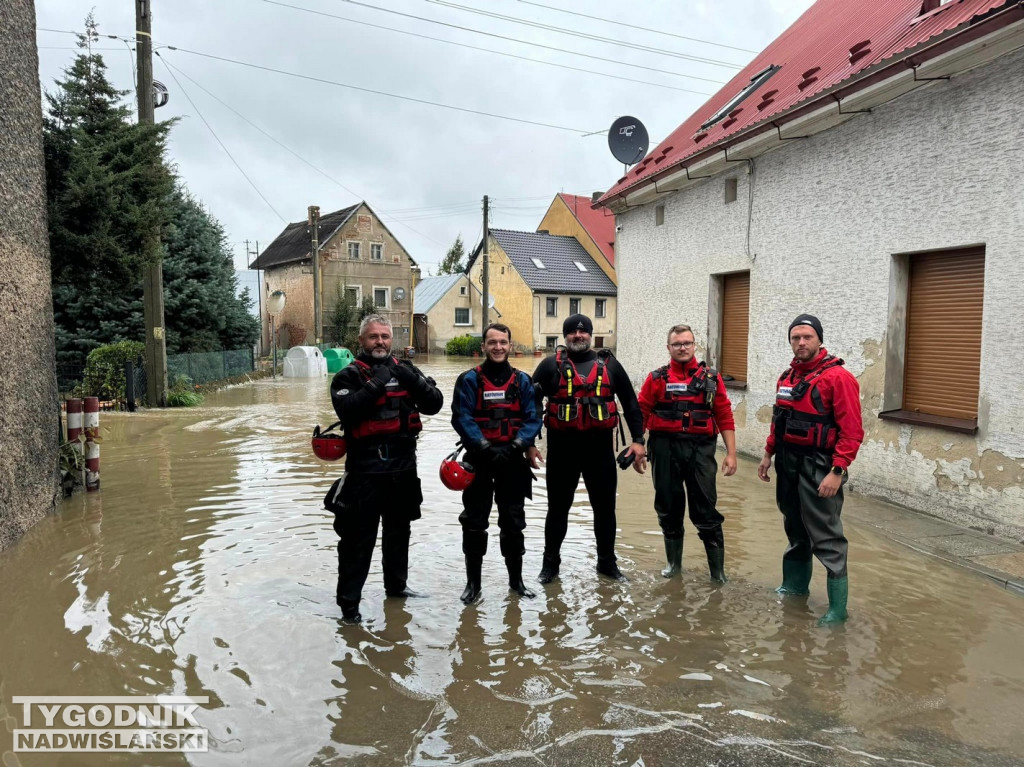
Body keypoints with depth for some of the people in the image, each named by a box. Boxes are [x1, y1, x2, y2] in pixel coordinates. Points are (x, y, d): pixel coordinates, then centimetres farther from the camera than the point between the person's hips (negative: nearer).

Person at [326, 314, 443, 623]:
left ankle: (396, 584, 38)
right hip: (365, 469, -5)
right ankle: (348, 600, 11)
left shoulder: (404, 370, 8)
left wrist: (414, 381, -16)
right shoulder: (348, 376, -4)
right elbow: (347, 410, -22)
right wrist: (376, 385, -26)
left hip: (403, 467, 5)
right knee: (358, 536, -1)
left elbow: (435, 403, -1)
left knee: (399, 530, 20)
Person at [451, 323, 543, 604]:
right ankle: (473, 582, 19)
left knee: (513, 520, 11)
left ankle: (516, 579, 26)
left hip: (512, 460, 2)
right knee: (474, 521, 6)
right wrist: (485, 447, -22)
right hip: (479, 459, -2)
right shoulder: (469, 379, -4)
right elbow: (462, 418, -12)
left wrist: (517, 445, -18)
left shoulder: (522, 380, 3)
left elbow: (532, 418, -2)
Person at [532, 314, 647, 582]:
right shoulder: (551, 365, 1)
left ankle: (607, 561, 29)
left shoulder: (609, 364, 7)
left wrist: (638, 440, 3)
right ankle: (551, 562, 26)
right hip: (562, 446, -1)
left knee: (605, 507, 11)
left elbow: (630, 403, 9)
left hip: (600, 446, 2)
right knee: (558, 508, 10)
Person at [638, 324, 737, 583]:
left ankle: (718, 568, 14)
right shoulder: (657, 379, 5)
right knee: (668, 508, 11)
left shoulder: (711, 379, 5)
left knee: (705, 510, 1)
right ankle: (674, 562, 28)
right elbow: (641, 415, 2)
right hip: (665, 449, 1)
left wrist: (731, 453, -3)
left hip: (700, 450, -1)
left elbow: (725, 417, 2)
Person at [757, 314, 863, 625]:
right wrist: (769, 454, 17)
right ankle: (795, 585, 37)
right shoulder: (787, 377, 11)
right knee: (796, 530, 21)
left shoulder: (838, 377, -14)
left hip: (818, 468, -7)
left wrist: (837, 472, -22)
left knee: (826, 538, -2)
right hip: (787, 465, 7)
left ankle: (837, 607, 7)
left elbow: (852, 431, -18)